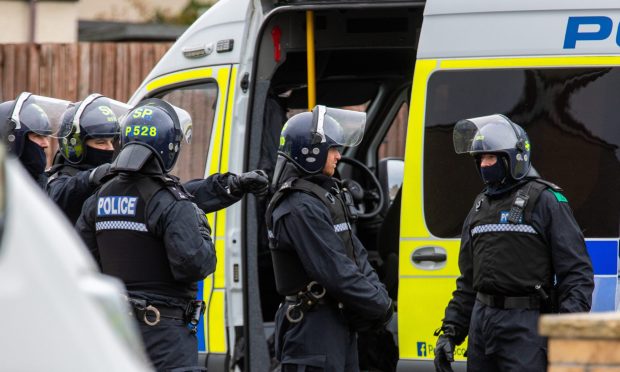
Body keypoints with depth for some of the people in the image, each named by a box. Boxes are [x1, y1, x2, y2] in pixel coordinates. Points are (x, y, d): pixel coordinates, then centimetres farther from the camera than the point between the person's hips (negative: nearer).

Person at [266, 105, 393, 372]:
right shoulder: (301, 208, -18)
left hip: (340, 322, 10)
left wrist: (378, 294, -1)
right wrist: (380, 305, -14)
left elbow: (356, 255, 15)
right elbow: (334, 270, -22)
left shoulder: (328, 195, 15)